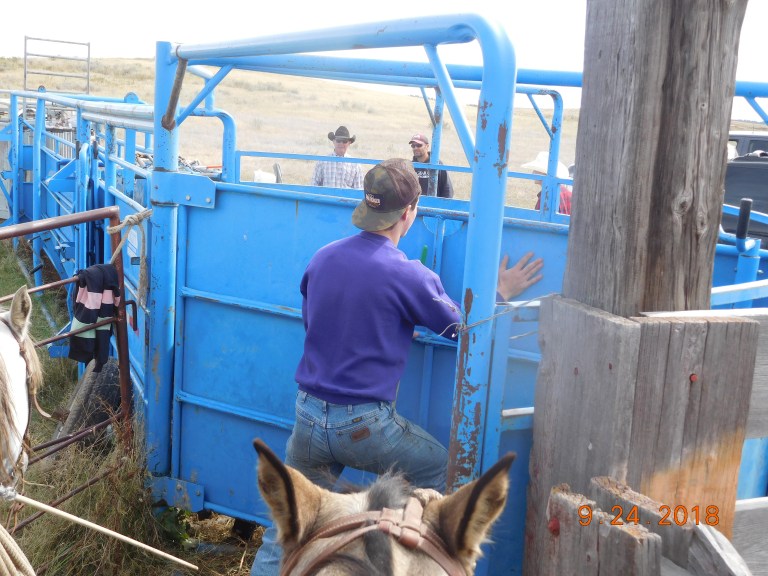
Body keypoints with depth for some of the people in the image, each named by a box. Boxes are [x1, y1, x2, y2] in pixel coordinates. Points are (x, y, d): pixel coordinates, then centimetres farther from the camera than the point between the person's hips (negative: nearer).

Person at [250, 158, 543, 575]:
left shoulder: (322, 258, 2)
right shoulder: (410, 276, -14)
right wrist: (500, 293, 17)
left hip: (308, 416, 5)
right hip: (365, 426, -5)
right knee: (443, 470, 20)